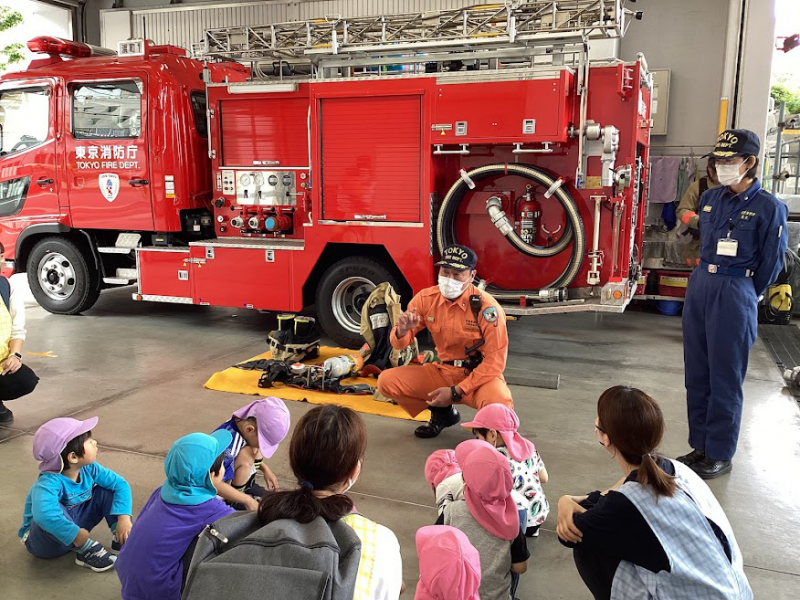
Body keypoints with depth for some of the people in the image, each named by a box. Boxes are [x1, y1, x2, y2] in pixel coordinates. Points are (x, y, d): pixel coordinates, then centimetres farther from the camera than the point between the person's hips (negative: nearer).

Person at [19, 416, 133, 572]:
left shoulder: (88, 469, -14)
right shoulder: (50, 482, -35)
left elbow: (120, 484, -10)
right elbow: (43, 514, -54)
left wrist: (124, 517, -24)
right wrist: (76, 535, -47)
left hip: (75, 522, 6)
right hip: (44, 540, -6)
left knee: (107, 490, -9)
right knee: (51, 514, -39)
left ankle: (121, 538, -11)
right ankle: (87, 552, -21)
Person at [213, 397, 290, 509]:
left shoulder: (245, 425, -10)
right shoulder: (228, 443, -35)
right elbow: (214, 483, -34)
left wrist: (265, 469, -1)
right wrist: (247, 500, -31)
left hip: (244, 485, 8)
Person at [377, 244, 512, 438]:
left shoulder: (486, 307, -19)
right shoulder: (426, 298, -6)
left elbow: (495, 361, -16)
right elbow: (399, 344, 1)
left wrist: (456, 391, -21)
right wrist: (402, 332, -25)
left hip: (479, 375, -4)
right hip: (443, 371, 5)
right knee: (386, 381, -13)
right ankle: (443, 412, 10)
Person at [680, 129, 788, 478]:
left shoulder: (768, 207, -8)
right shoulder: (710, 199, 8)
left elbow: (772, 261, -3)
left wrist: (746, 295, 3)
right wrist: (706, 280, 17)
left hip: (735, 294, -6)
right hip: (700, 286, 6)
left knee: (725, 377, 1)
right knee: (696, 372, 11)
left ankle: (720, 455, 14)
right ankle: (700, 445, 24)